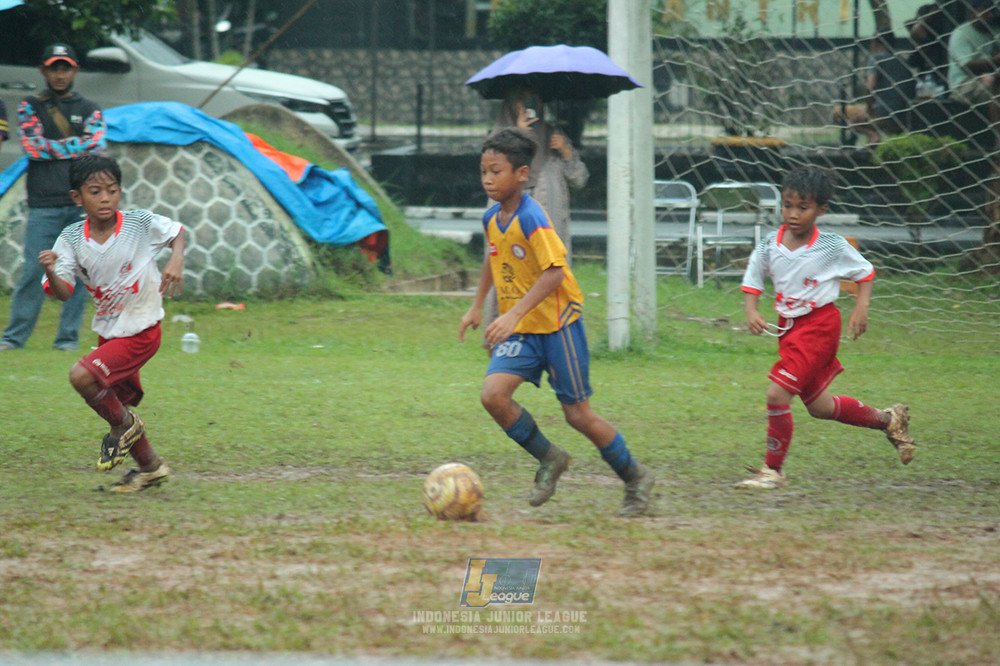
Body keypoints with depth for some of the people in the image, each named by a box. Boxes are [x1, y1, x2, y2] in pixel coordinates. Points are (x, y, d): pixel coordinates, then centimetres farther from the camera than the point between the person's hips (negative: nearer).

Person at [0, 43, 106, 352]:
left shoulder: (89, 109, 14)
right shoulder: (30, 107, 11)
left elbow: (98, 144, -3)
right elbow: (32, 146, -5)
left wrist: (54, 147, -6)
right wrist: (76, 146, -3)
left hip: (81, 203, 2)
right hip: (44, 203, -2)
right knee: (33, 271, -6)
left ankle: (68, 337, 5)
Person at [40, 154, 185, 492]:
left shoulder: (141, 223, -15)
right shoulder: (72, 239, -9)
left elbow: (176, 233, 4)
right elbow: (63, 292, -13)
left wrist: (176, 260, -15)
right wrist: (50, 272, -34)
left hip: (141, 330, -5)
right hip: (108, 332, 5)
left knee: (82, 376, -22)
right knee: (117, 404, 16)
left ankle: (124, 424, 4)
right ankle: (150, 466, 38)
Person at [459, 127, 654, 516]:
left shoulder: (532, 218, -21)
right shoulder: (492, 218, 4)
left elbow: (555, 272, -29)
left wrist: (514, 314, -34)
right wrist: (477, 306, 26)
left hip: (557, 324, -7)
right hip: (520, 330, 7)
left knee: (578, 414, -1)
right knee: (493, 395, -15)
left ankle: (636, 479, 20)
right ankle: (549, 459, 6)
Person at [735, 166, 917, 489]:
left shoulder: (833, 247, -13)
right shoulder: (769, 246, -5)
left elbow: (864, 272, 2)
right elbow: (752, 282, 7)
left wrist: (861, 308, -11)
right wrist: (752, 312, -11)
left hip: (820, 325, -6)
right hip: (788, 328, 6)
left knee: (777, 393, -17)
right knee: (818, 406, 16)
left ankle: (773, 470, -3)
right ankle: (888, 419, 39)